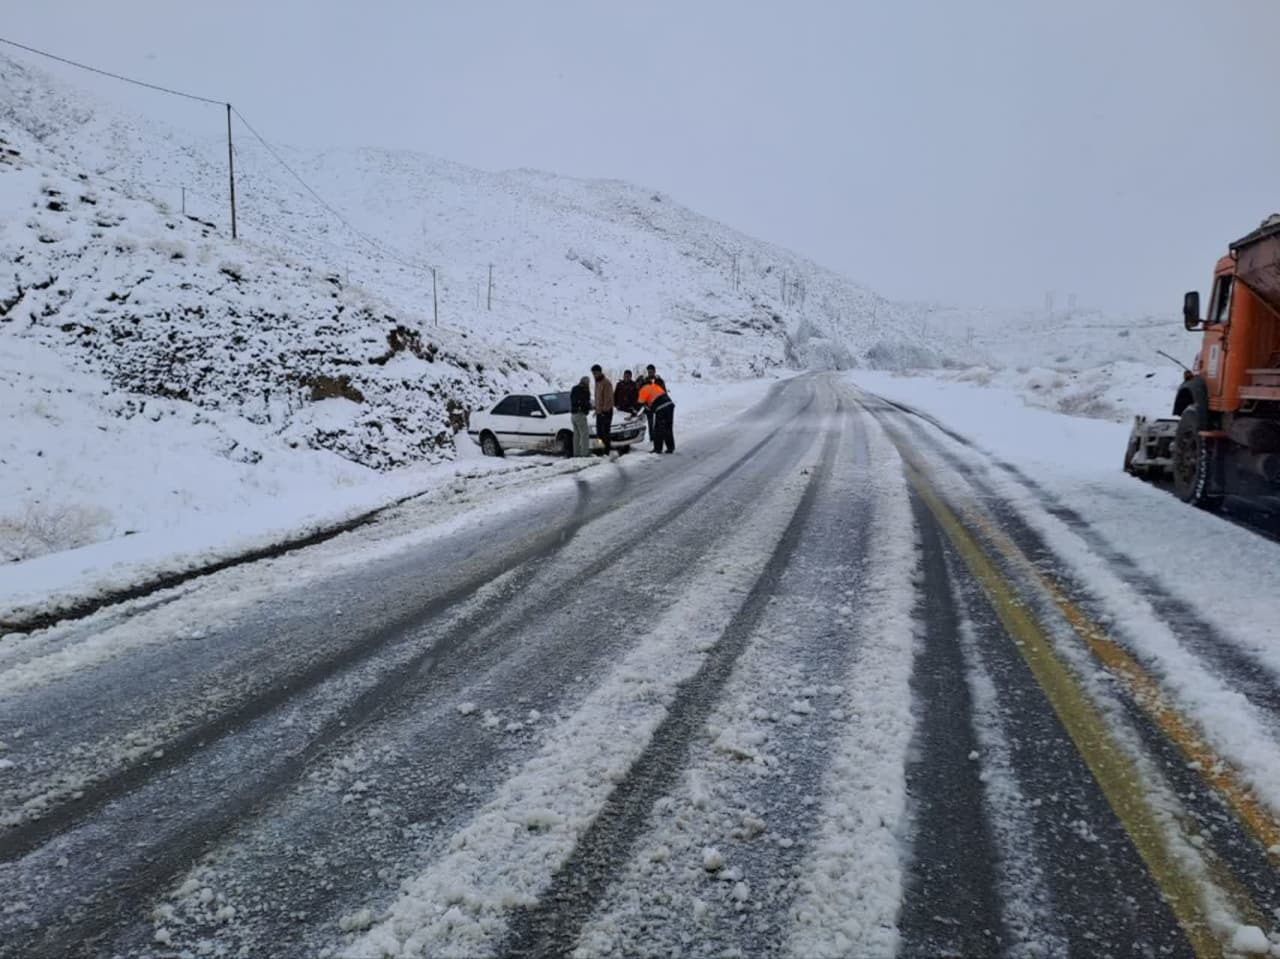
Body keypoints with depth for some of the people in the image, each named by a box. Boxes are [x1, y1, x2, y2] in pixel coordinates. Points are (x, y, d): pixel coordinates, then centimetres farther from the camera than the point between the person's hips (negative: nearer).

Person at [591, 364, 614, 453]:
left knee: (605, 432, -9)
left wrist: (605, 410, -20)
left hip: (605, 412, -9)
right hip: (599, 411, 9)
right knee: (599, 432, 9)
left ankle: (607, 451, -7)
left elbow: (608, 398, -18)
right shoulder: (597, 382, 16)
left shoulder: (606, 382, -13)